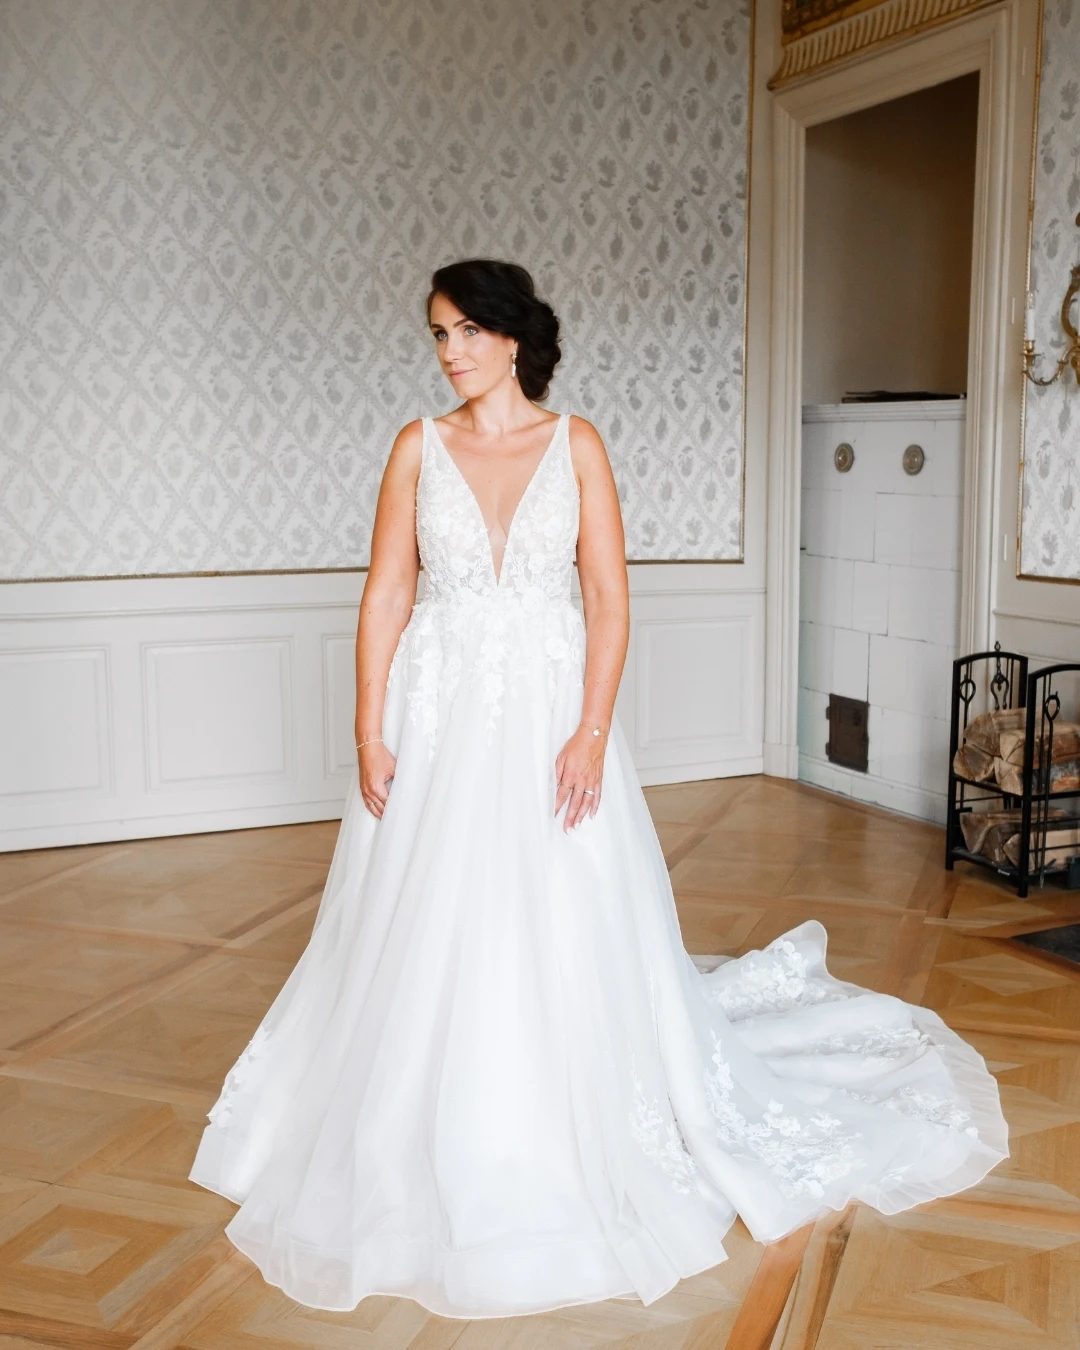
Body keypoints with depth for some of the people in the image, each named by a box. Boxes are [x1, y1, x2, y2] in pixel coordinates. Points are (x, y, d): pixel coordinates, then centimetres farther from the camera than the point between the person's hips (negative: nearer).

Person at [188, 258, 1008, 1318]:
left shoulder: (574, 444, 1)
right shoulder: (419, 446, 5)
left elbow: (608, 599, -3)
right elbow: (385, 597, 2)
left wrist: (592, 730, -12)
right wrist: (370, 734, -5)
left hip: (546, 712, -1)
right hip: (437, 713, 1)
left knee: (557, 933, 3)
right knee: (426, 939, 6)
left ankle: (561, 1164, 24)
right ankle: (430, 1161, 25)